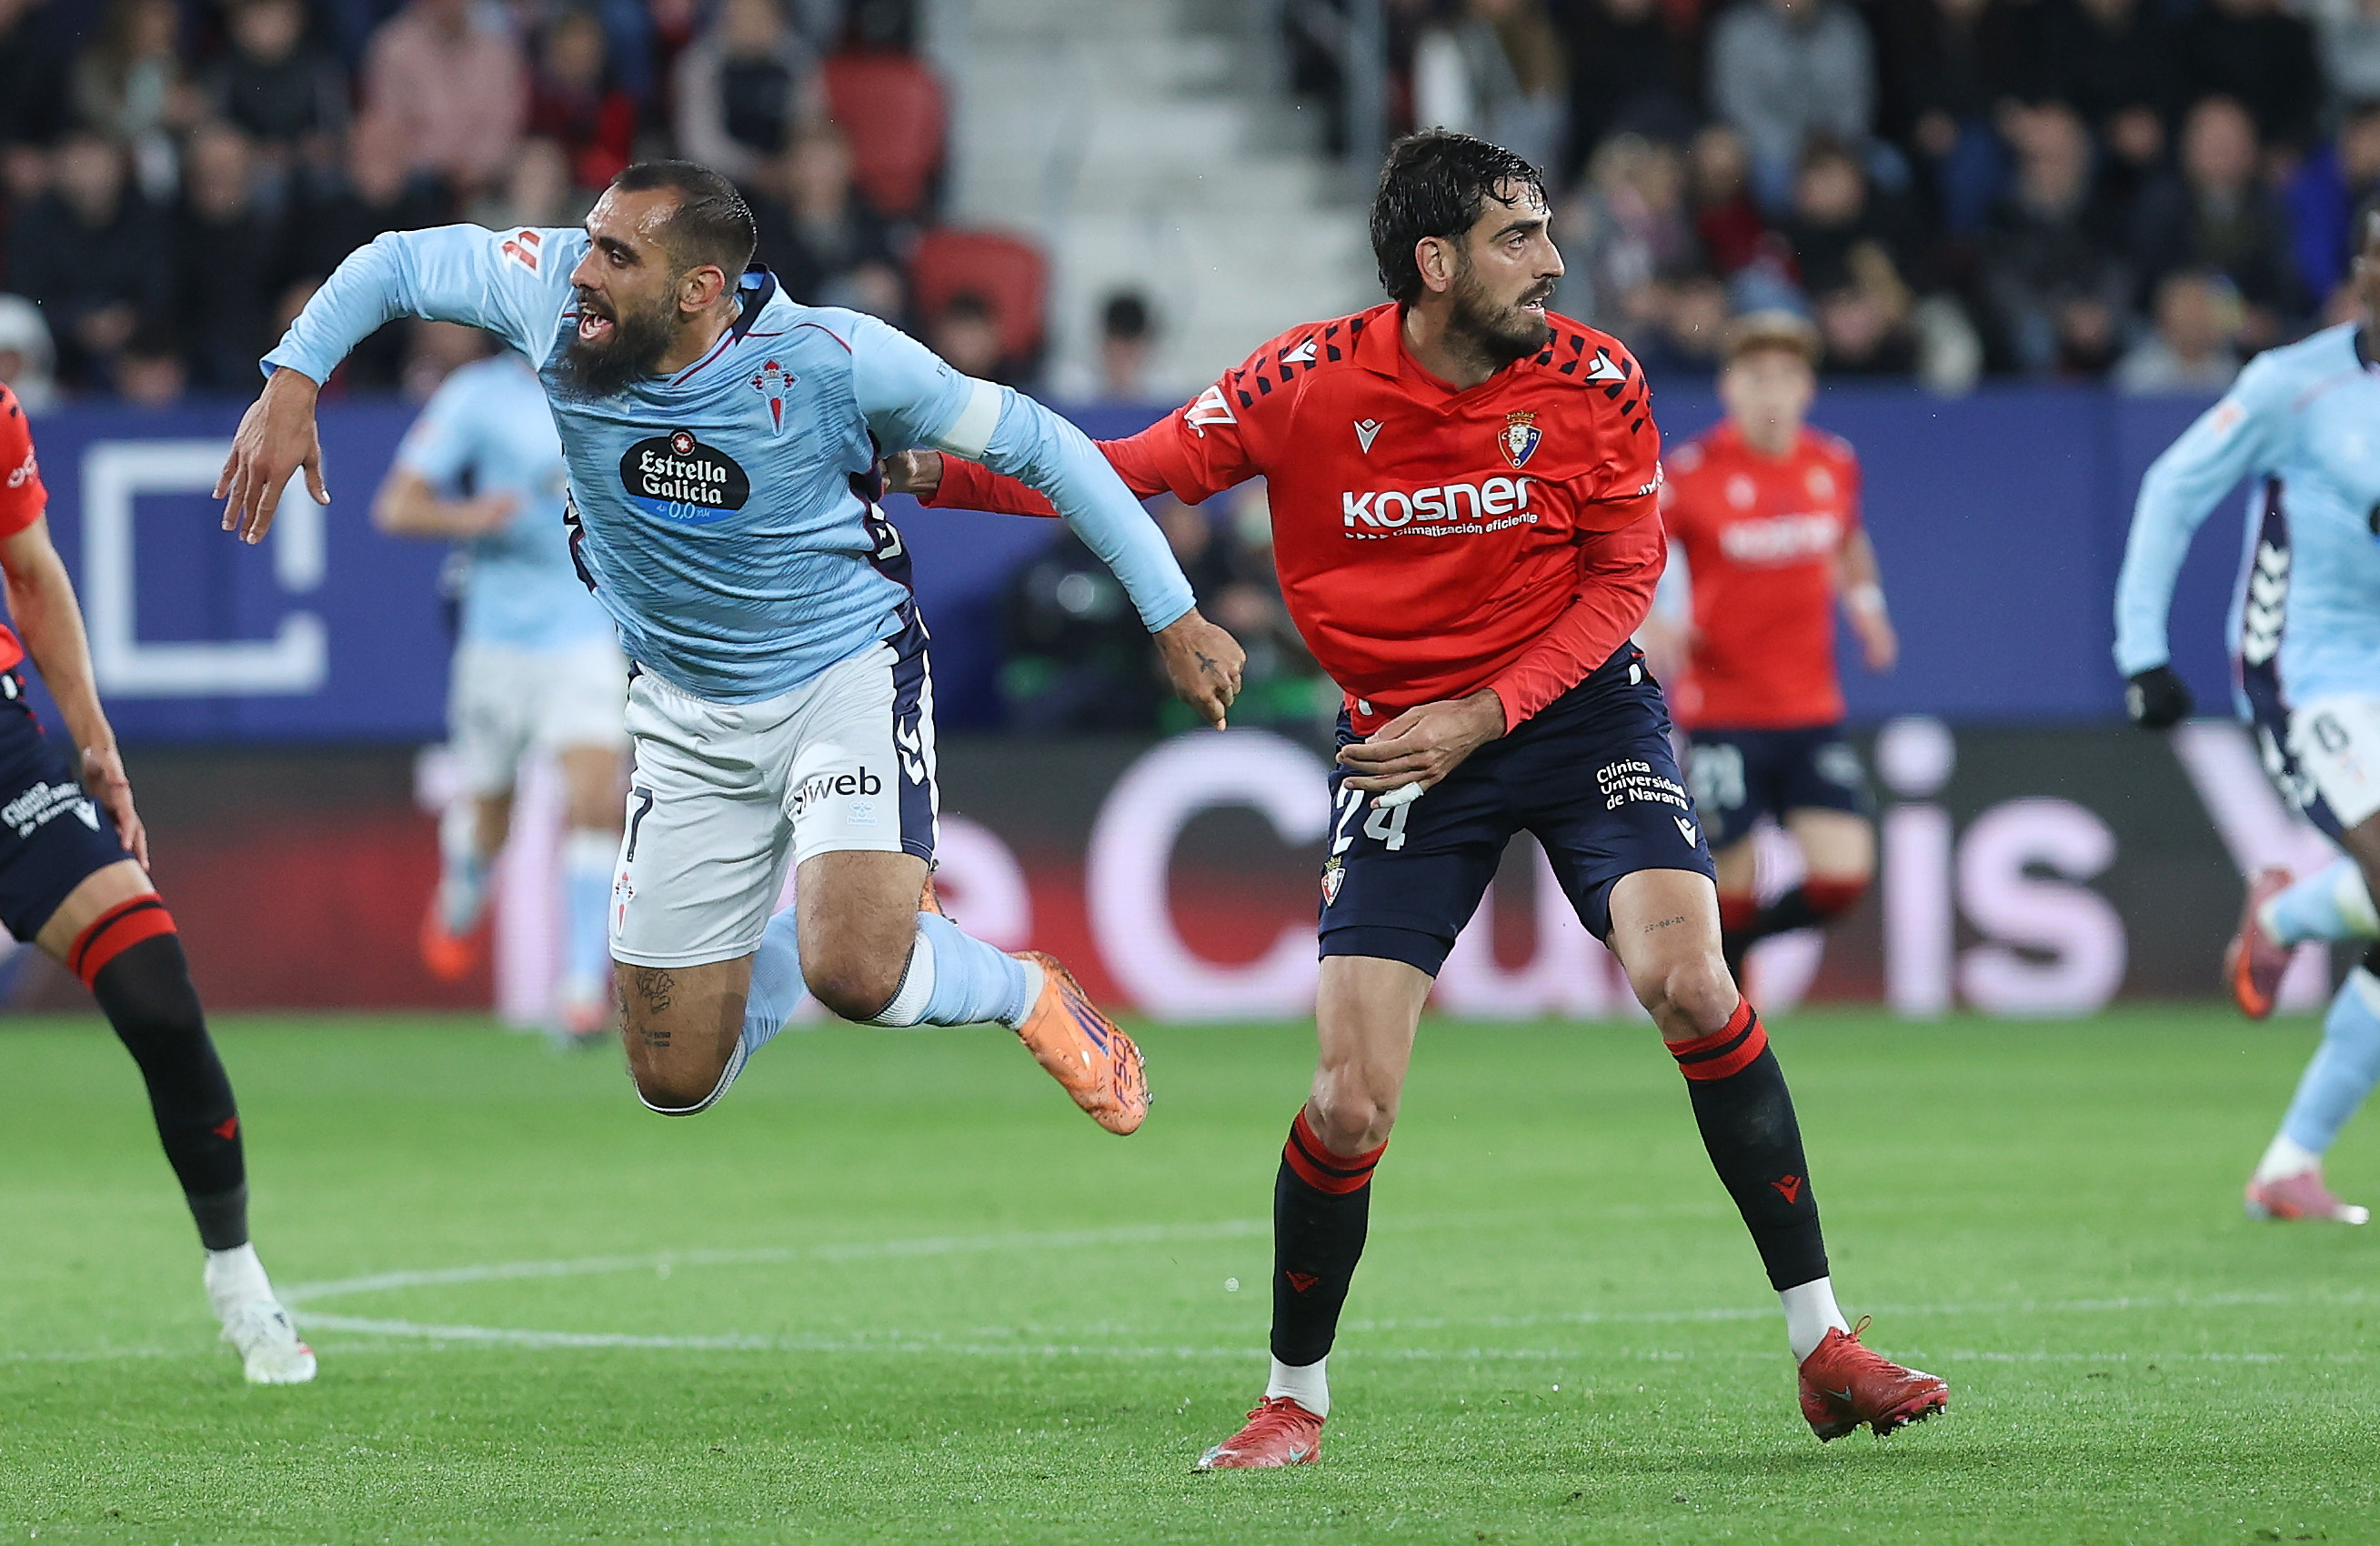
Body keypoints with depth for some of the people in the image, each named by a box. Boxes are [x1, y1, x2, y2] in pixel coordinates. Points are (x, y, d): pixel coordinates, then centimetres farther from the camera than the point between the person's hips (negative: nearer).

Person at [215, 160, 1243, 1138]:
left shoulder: (827, 359, -25)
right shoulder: (551, 292, -18)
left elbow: (1034, 441, -14)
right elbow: (395, 263, -1)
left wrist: (1173, 618, -11)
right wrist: (291, 385, -15)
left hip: (848, 672, -4)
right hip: (688, 719, 4)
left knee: (853, 976, -31)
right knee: (675, 1078, 6)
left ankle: (1023, 992, 4)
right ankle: (882, 917, 35)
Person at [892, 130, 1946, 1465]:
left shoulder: (1596, 382, -9)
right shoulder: (1310, 385, -11)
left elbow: (1622, 577, -4)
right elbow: (1126, 473, -2)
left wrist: (1482, 715, -15)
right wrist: (933, 469, -14)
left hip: (1578, 704, 0)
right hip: (1402, 743, 0)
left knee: (1692, 984, -21)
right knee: (1351, 1106, -8)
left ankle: (1824, 1349, -12)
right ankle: (1296, 1398, 15)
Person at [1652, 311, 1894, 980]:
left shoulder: (1836, 465, 5)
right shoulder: (1690, 473, -10)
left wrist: (1864, 599, 9)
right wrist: (1649, 627, -22)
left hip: (1813, 715, 4)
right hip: (1720, 716, -4)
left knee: (1843, 875, -8)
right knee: (1730, 891, -5)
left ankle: (1734, 941, 21)